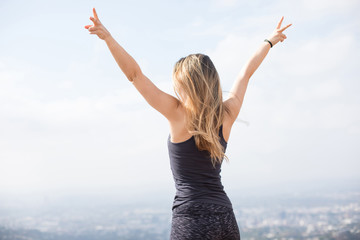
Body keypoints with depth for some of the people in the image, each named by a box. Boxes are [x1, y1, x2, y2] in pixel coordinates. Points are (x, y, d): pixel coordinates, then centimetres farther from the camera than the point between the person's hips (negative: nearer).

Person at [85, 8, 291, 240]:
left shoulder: (179, 114, -8)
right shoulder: (227, 115, 4)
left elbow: (135, 74, -11)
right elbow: (246, 73, 18)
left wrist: (108, 37, -12)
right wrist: (270, 41, 34)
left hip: (191, 218, -5)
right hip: (226, 218, 6)